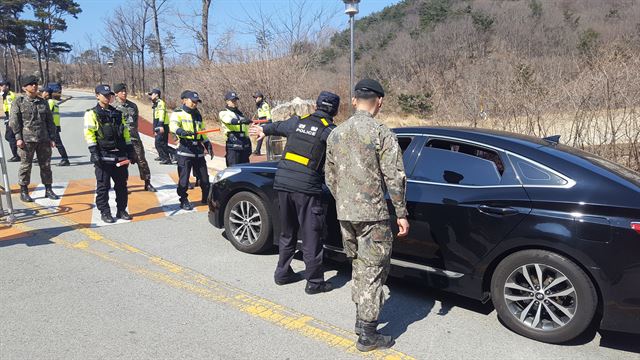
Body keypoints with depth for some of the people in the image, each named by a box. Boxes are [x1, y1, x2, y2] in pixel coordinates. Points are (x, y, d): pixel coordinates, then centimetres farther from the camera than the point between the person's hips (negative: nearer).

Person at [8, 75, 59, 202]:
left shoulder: (43, 102, 14)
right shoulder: (18, 102, 1)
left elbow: (50, 122, 15)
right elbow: (14, 121, -3)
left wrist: (52, 138, 9)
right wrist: (18, 138, -11)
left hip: (44, 139, 4)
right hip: (27, 140, -4)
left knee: (46, 165, 7)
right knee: (25, 165, 1)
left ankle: (48, 190, 17)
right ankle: (24, 192, 10)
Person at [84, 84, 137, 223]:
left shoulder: (118, 114, 16)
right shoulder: (92, 114, 0)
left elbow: (126, 133, 18)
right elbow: (89, 134, -7)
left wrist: (130, 151, 12)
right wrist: (94, 153, -16)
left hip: (120, 156, 5)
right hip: (103, 157, -5)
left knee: (121, 185, 9)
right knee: (103, 186, 0)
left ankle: (121, 210, 19)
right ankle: (104, 213, 10)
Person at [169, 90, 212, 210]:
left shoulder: (198, 115, 19)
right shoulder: (178, 113, -2)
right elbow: (173, 126, -22)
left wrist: (208, 145, 18)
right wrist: (181, 131, -43)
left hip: (198, 150, 6)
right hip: (185, 150, -6)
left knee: (204, 176, 10)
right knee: (184, 177, -2)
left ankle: (207, 198, 26)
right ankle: (184, 201, 10)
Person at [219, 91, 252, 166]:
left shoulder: (240, 113, 23)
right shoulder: (224, 113, 3)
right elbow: (230, 120, -22)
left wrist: (249, 145, 21)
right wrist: (241, 121, -41)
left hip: (244, 145, 6)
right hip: (232, 145, -6)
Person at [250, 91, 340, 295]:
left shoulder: (298, 121, 13)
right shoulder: (330, 131, -3)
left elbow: (278, 126, 32)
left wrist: (263, 130, 49)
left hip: (282, 182, 6)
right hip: (306, 188, -5)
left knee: (287, 232, 20)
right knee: (311, 237, 4)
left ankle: (283, 273, 30)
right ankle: (314, 282, 11)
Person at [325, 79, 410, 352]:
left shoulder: (335, 134, 6)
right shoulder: (381, 133, -12)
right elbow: (394, 178, -13)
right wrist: (401, 213, -6)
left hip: (344, 213, 6)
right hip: (372, 214, -6)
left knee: (359, 265, 21)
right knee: (373, 270, 4)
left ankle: (362, 317, 32)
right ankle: (368, 334, 10)